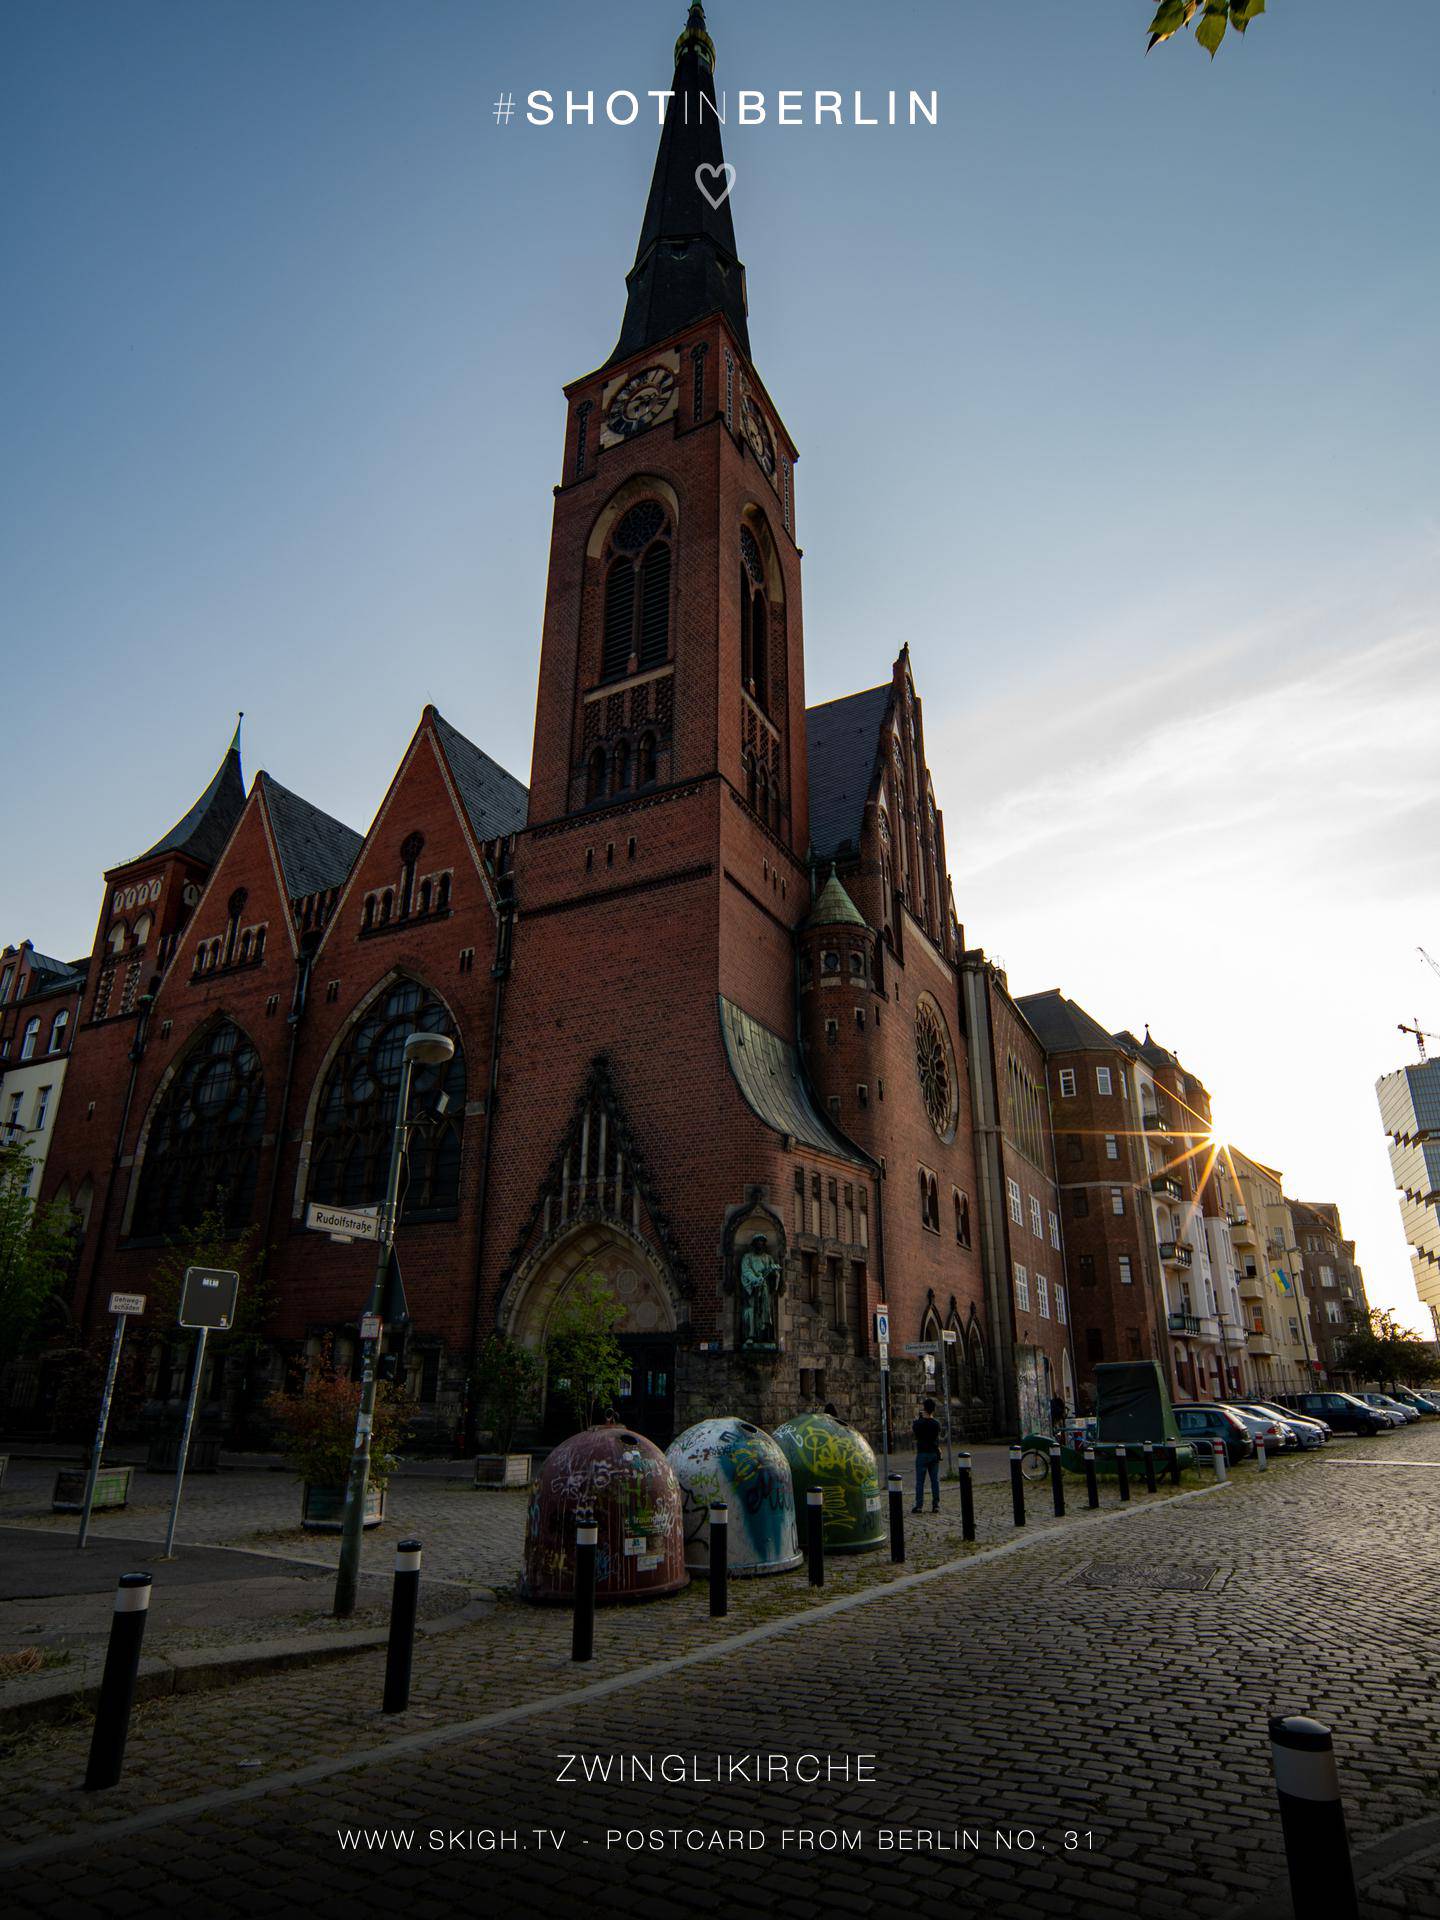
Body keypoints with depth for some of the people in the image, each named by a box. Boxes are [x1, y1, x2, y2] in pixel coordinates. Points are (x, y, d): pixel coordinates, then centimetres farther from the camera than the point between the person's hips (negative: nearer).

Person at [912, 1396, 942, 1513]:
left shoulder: (919, 1423, -14)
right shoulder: (936, 1423, -3)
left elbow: (911, 1430, 5)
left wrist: (916, 1419, 19)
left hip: (922, 1454, -4)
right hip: (934, 1453, 4)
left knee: (920, 1481, 2)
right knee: (935, 1480, 9)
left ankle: (919, 1506, 2)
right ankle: (935, 1505, 9)